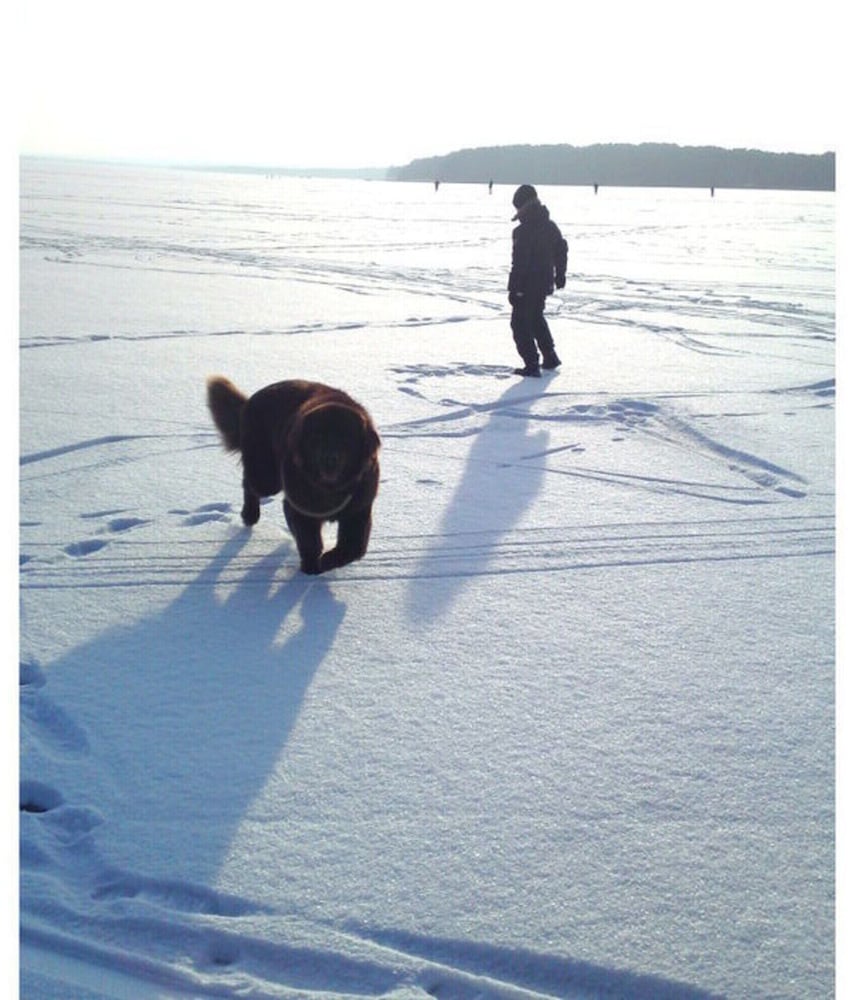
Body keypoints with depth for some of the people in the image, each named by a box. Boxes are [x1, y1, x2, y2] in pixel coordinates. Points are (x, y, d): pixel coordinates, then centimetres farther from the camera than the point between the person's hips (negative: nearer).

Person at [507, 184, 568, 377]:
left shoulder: (522, 231, -20)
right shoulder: (550, 226, 5)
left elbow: (519, 263, -22)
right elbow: (562, 249, 17)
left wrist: (513, 289, -17)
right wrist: (560, 275, 29)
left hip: (527, 286, -8)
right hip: (545, 283, 8)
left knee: (520, 324, 1)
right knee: (536, 318, 26)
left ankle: (532, 365, -3)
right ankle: (550, 357, 32)